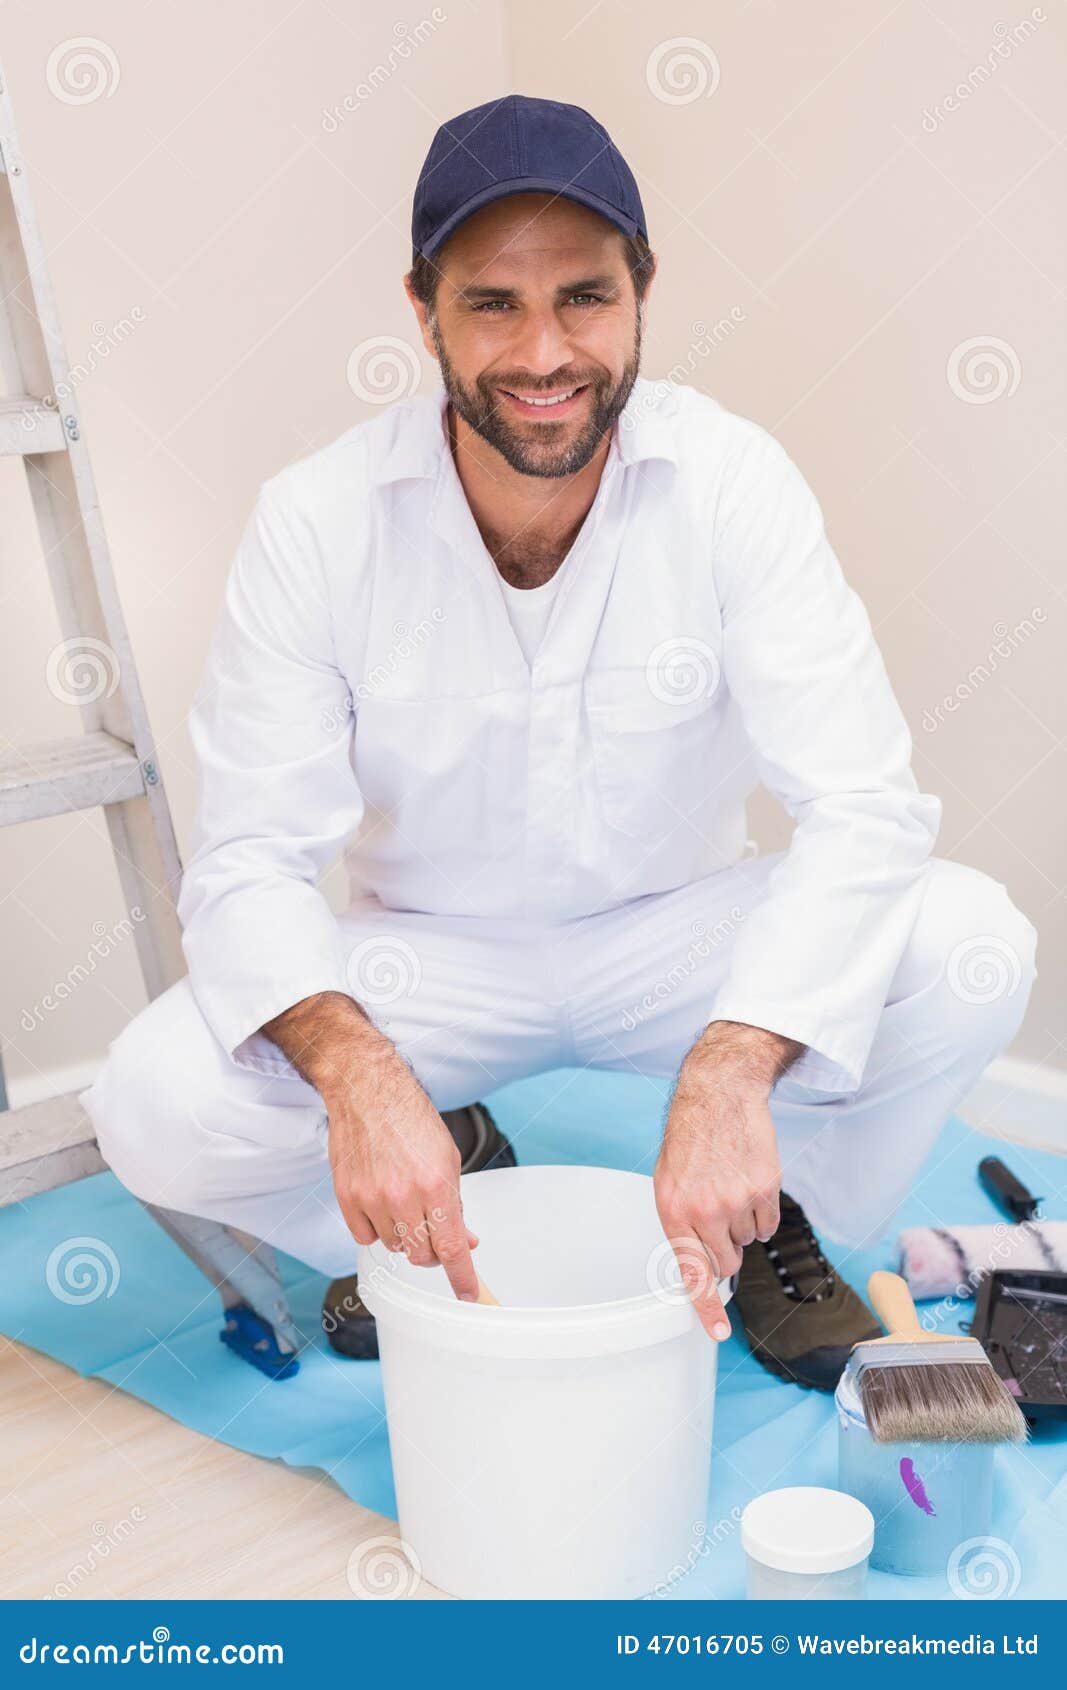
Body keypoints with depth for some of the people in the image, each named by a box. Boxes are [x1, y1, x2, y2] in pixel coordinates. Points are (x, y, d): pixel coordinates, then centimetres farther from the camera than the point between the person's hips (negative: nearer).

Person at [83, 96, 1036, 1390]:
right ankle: (449, 1173, 8)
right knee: (156, 1105, -24)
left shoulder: (733, 482, -17)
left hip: (675, 935, 0)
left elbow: (863, 806, -24)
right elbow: (251, 860, -19)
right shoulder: (315, 521, -17)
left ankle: (772, 1220, 4)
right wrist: (355, 1066, -41)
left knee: (971, 947, -26)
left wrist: (729, 1071, -42)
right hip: (430, 956, 0)